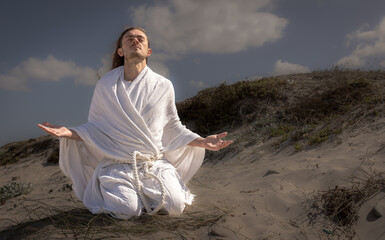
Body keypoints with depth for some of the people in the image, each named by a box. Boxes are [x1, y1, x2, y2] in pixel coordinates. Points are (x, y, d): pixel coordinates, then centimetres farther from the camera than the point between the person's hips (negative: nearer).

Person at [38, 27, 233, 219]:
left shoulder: (163, 86, 4)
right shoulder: (105, 85, 3)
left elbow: (173, 126, 11)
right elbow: (95, 127, 8)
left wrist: (202, 141, -1)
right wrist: (70, 133, -12)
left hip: (155, 162, 1)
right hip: (117, 164, -1)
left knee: (175, 206, -19)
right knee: (127, 209, -24)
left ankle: (144, 191, 14)